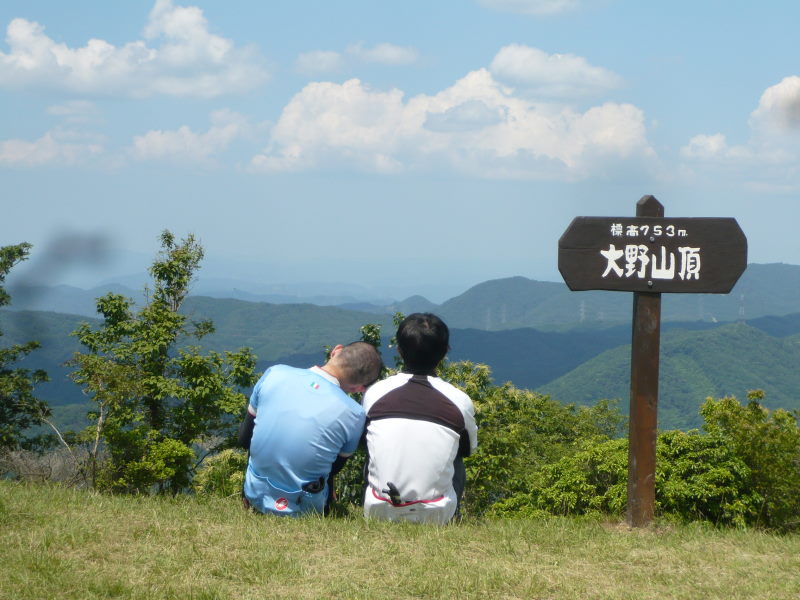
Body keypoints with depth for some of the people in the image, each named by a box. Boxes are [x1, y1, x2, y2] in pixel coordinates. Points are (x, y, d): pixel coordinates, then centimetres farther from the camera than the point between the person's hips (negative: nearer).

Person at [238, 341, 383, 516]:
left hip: (256, 497, 1)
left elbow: (244, 438, 1)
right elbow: (336, 467, 1)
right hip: (303, 510, -1)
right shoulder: (354, 414, -18)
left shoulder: (275, 374, -13)